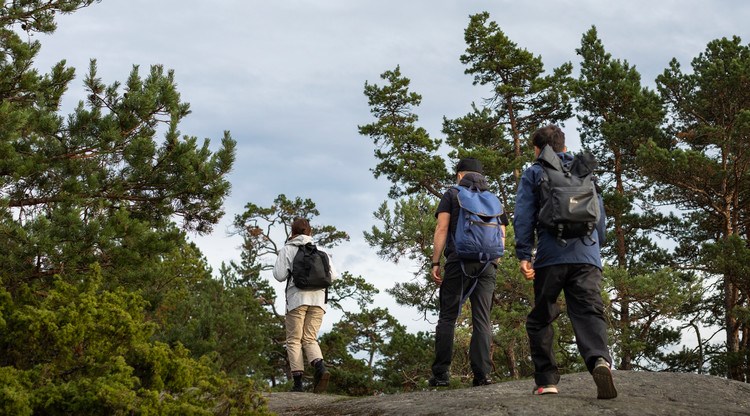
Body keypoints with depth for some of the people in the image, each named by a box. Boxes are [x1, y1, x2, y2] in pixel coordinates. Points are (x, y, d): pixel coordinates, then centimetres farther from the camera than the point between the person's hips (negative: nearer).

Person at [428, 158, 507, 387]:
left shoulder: (452, 194, 9)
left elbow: (441, 229, -1)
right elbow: (501, 236, 14)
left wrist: (435, 263, -2)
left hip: (459, 261, -3)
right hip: (487, 265, 3)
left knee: (447, 317, 0)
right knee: (482, 320, 1)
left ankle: (441, 373, -6)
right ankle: (482, 373, -9)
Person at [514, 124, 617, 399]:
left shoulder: (533, 174, 12)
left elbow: (523, 215, 0)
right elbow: (600, 214, 24)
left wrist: (524, 255, -3)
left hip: (551, 257, -2)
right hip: (587, 257, 2)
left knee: (540, 319, 10)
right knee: (589, 312, -11)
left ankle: (546, 380, 4)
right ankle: (600, 359, -40)